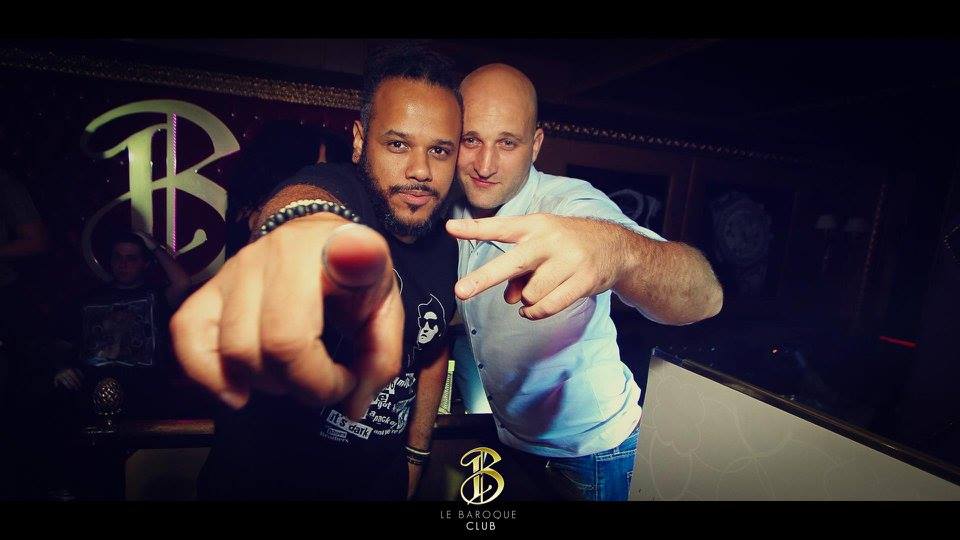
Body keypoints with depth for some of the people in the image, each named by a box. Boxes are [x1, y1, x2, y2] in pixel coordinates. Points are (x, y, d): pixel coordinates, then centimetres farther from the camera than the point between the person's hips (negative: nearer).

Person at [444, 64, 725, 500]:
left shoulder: (570, 205, -28)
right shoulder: (454, 210, -9)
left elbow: (704, 297, -45)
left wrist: (617, 249, -65)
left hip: (587, 447, -5)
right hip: (507, 437, 5)